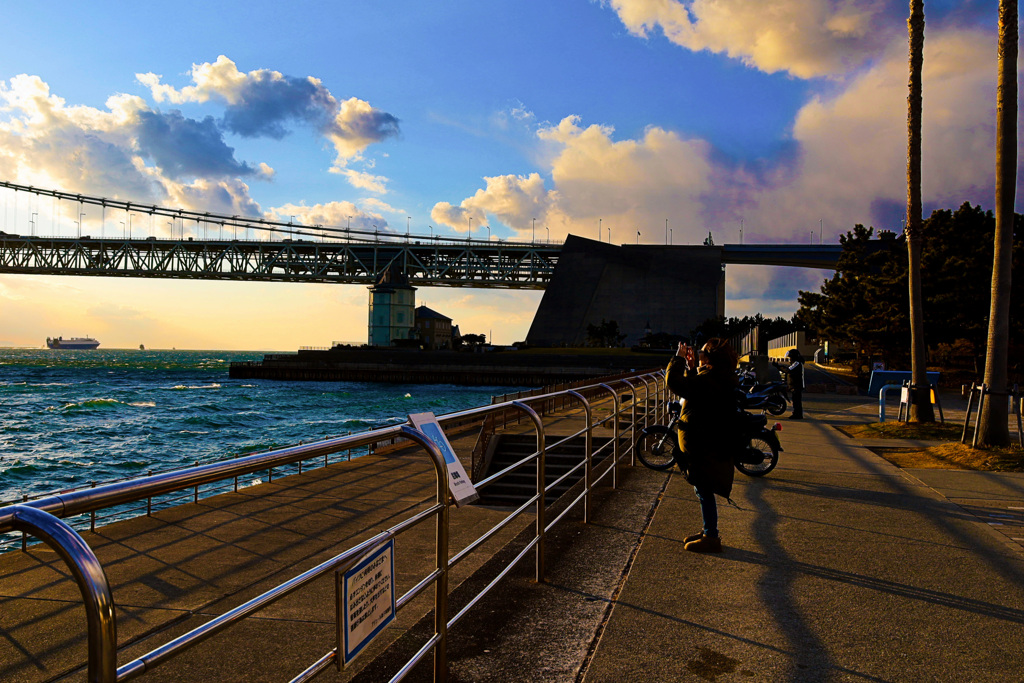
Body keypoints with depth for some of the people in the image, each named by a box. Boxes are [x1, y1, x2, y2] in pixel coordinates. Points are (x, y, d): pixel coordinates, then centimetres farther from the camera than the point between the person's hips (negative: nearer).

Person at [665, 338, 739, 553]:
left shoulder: (709, 380, -23)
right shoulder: (719, 379, 9)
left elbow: (675, 382, -28)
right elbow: (692, 387, 24)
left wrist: (679, 357, -15)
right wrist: (691, 366, 14)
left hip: (703, 448, -10)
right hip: (710, 446, 10)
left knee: (705, 491, -1)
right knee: (703, 491, 19)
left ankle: (711, 538, 8)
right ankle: (708, 532, 30)